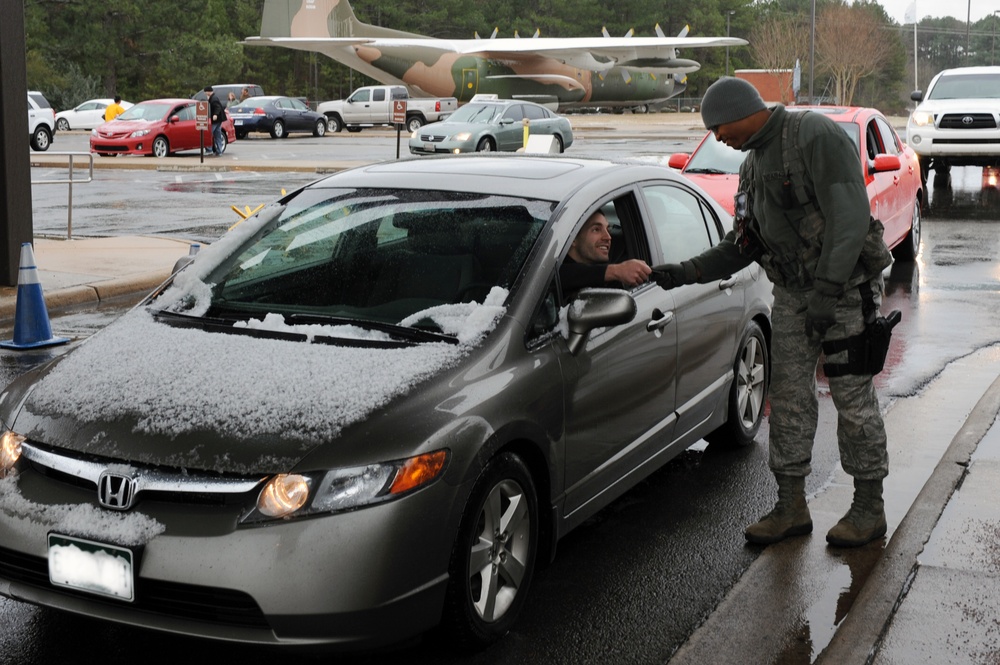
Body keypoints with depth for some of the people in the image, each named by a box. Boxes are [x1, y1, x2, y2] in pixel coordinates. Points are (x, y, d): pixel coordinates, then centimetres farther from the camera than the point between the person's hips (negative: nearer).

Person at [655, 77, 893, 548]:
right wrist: (687, 272, 1)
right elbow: (742, 244, 13)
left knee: (853, 398, -2)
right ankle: (791, 506, 15)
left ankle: (869, 507, 11)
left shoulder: (816, 135, -15)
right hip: (792, 293, 8)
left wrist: (827, 291, -25)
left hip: (845, 288, -8)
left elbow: (850, 217, -22)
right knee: (788, 398, 7)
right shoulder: (754, 164, 13)